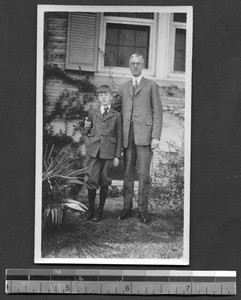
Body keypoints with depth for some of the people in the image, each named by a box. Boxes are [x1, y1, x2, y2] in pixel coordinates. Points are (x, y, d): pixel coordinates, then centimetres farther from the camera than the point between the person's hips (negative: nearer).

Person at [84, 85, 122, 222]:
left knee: (104, 182, 3)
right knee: (92, 181, -5)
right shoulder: (92, 114, 12)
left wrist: (117, 155, 1)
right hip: (93, 151, 1)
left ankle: (100, 211, 12)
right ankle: (90, 210, 7)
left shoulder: (116, 115, 8)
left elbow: (119, 137, 6)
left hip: (108, 152, -1)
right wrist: (87, 127, -3)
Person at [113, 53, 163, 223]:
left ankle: (143, 210, -1)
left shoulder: (151, 86, 9)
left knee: (144, 174, -5)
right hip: (127, 135, 3)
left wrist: (156, 136, -6)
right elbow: (115, 107, 26)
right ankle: (127, 208, 11)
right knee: (128, 173, 5)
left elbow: (157, 112, 3)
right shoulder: (124, 88, 20)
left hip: (144, 134, -3)